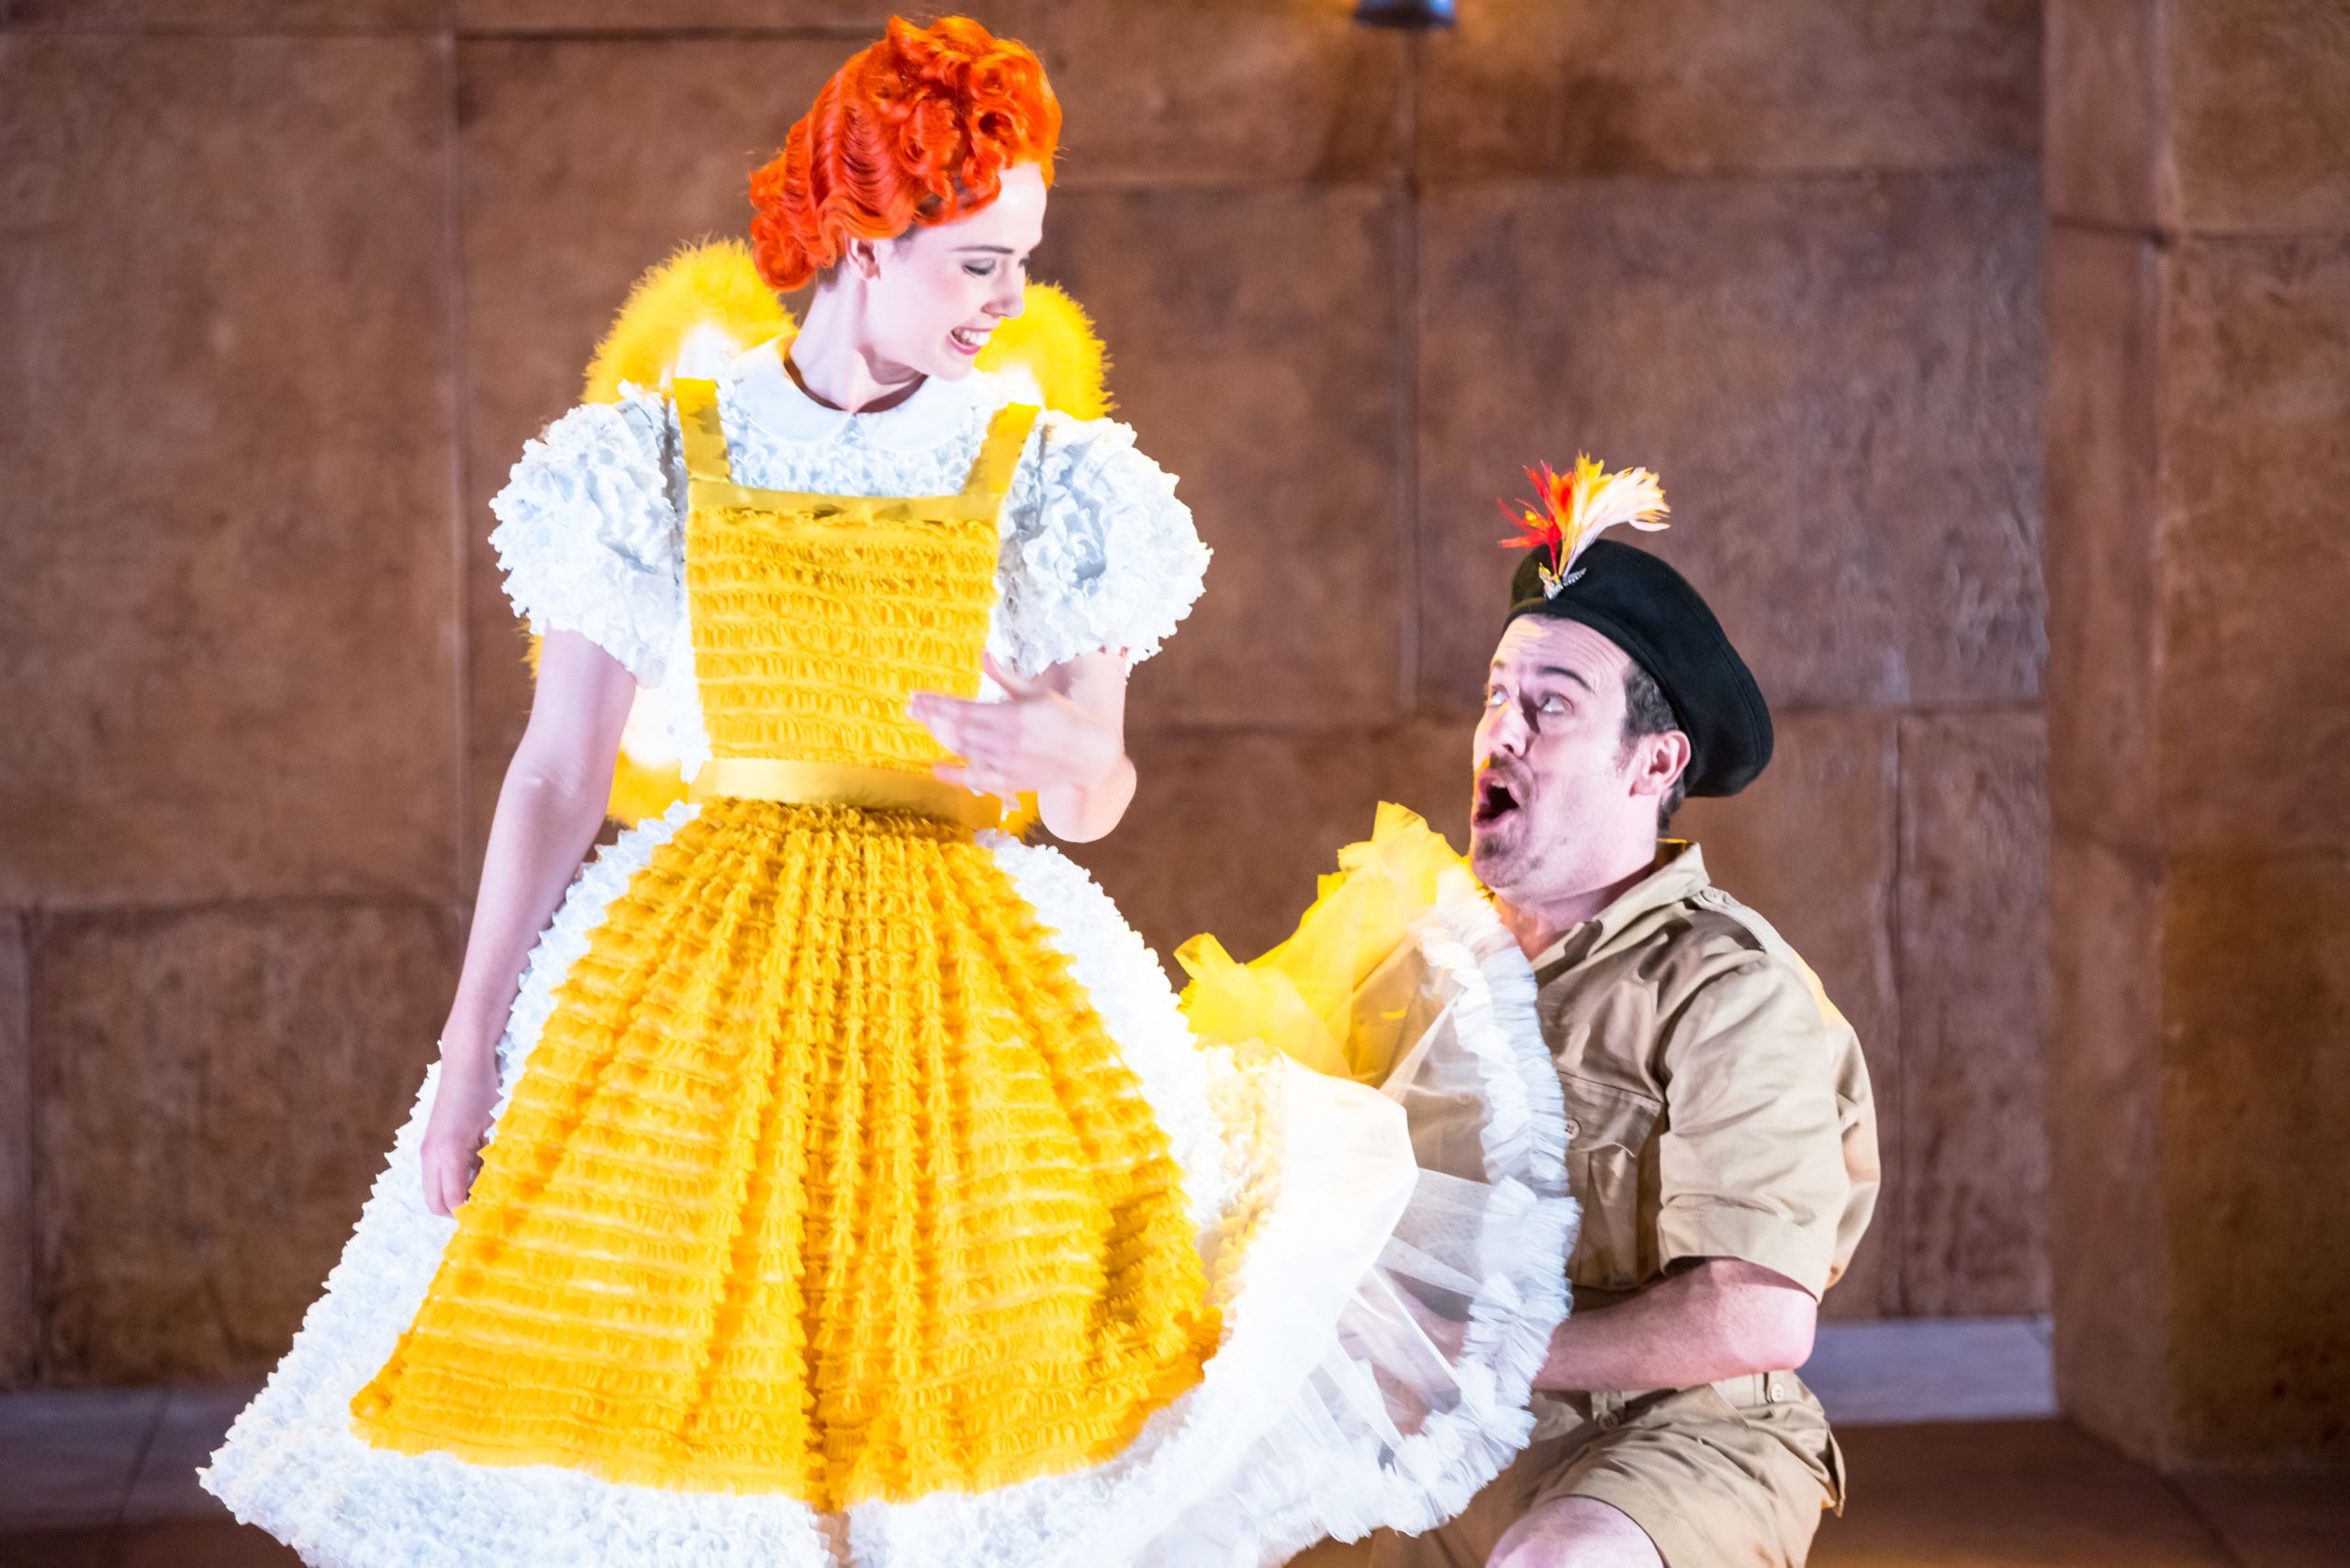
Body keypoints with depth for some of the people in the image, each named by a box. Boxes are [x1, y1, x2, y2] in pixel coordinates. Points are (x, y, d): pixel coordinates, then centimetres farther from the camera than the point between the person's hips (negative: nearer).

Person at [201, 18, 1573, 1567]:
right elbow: (555, 781, 4)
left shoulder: (1053, 481, 3)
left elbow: (1101, 799, 7)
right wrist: (469, 1062, 1)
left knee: (968, 1408, -5)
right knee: (680, 1395, -3)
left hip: (975, 983, 1)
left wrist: (1067, 761, -19)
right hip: (699, 990, 0)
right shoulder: (652, 467, 1)